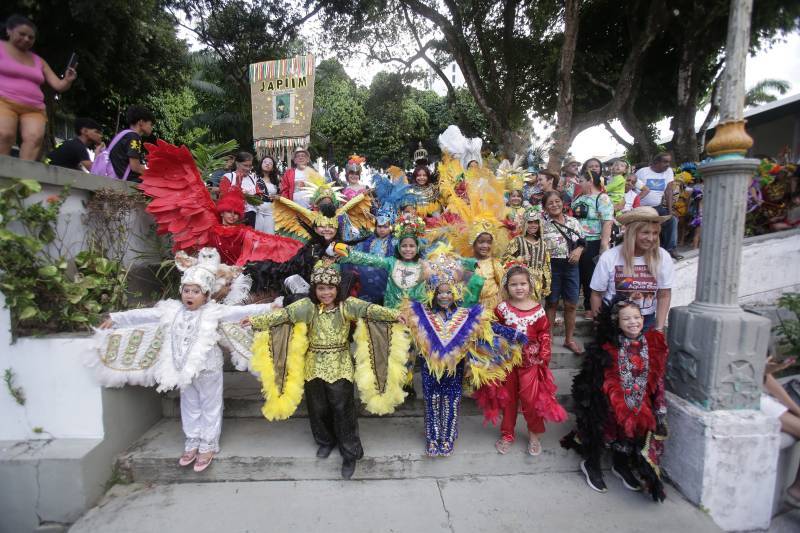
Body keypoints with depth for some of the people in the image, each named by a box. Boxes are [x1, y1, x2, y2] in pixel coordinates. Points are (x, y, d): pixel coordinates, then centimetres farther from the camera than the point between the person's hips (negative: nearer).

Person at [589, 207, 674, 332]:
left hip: (647, 321, 2)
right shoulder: (609, 258, -13)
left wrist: (659, 328, -7)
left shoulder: (662, 257, -9)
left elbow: (664, 295, -4)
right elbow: (597, 294, -6)